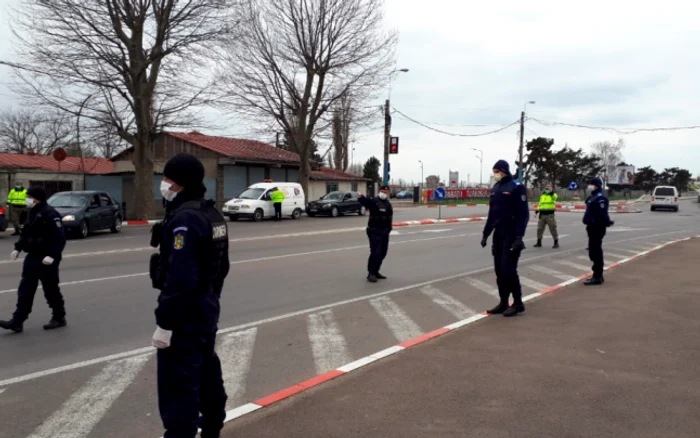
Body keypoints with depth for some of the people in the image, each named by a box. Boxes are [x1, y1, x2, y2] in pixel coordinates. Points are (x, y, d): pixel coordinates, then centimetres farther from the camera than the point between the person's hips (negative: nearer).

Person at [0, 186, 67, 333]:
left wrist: (52, 255, -30)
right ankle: (17, 321, 9)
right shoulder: (32, 213, 10)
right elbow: (26, 233, 21)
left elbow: (59, 238, -23)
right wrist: (18, 248, 12)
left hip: (46, 260, -9)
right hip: (32, 258, 9)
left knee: (51, 290, 3)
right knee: (25, 290, 6)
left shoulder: (50, 214, -18)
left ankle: (59, 318, 18)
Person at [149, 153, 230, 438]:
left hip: (186, 313, -10)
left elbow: (179, 279, -27)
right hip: (207, 307, 10)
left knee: (177, 383, -3)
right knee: (206, 369, 22)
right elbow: (221, 266, 17)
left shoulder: (185, 219, -22)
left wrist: (165, 323, -23)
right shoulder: (212, 214, 9)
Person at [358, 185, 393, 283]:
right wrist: (361, 197, -55)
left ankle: (375, 272, 24)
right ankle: (371, 273, -7)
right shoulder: (374, 202, -12)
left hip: (385, 232, 8)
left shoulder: (388, 203, 14)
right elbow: (365, 201, -34)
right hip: (375, 231, -8)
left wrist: (388, 228, 23)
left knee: (382, 253, 12)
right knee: (375, 252, -13)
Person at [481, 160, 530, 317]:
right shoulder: (495, 188, 13)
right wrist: (486, 234, 15)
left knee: (508, 269, -9)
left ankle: (518, 303, 5)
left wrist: (519, 236, -20)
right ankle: (503, 303, 17)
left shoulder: (516, 187, -9)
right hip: (498, 235, 7)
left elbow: (523, 214, -14)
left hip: (511, 236, -7)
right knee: (499, 270, 8)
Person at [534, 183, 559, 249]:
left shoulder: (553, 194, 0)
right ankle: (539, 242, 17)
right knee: (539, 228, 7)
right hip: (542, 214, 6)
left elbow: (555, 197, -24)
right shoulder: (542, 196, 17)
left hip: (550, 214, -5)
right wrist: (537, 210, 10)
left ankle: (556, 243, 6)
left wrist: (551, 191, -36)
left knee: (553, 229, -3)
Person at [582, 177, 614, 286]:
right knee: (594, 251, 16)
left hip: (597, 227, -11)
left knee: (596, 251, -8)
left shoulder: (600, 197, -17)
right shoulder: (594, 196, 18)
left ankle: (597, 277, -4)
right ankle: (598, 275, 24)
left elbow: (602, 214, -24)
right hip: (593, 227, 11)